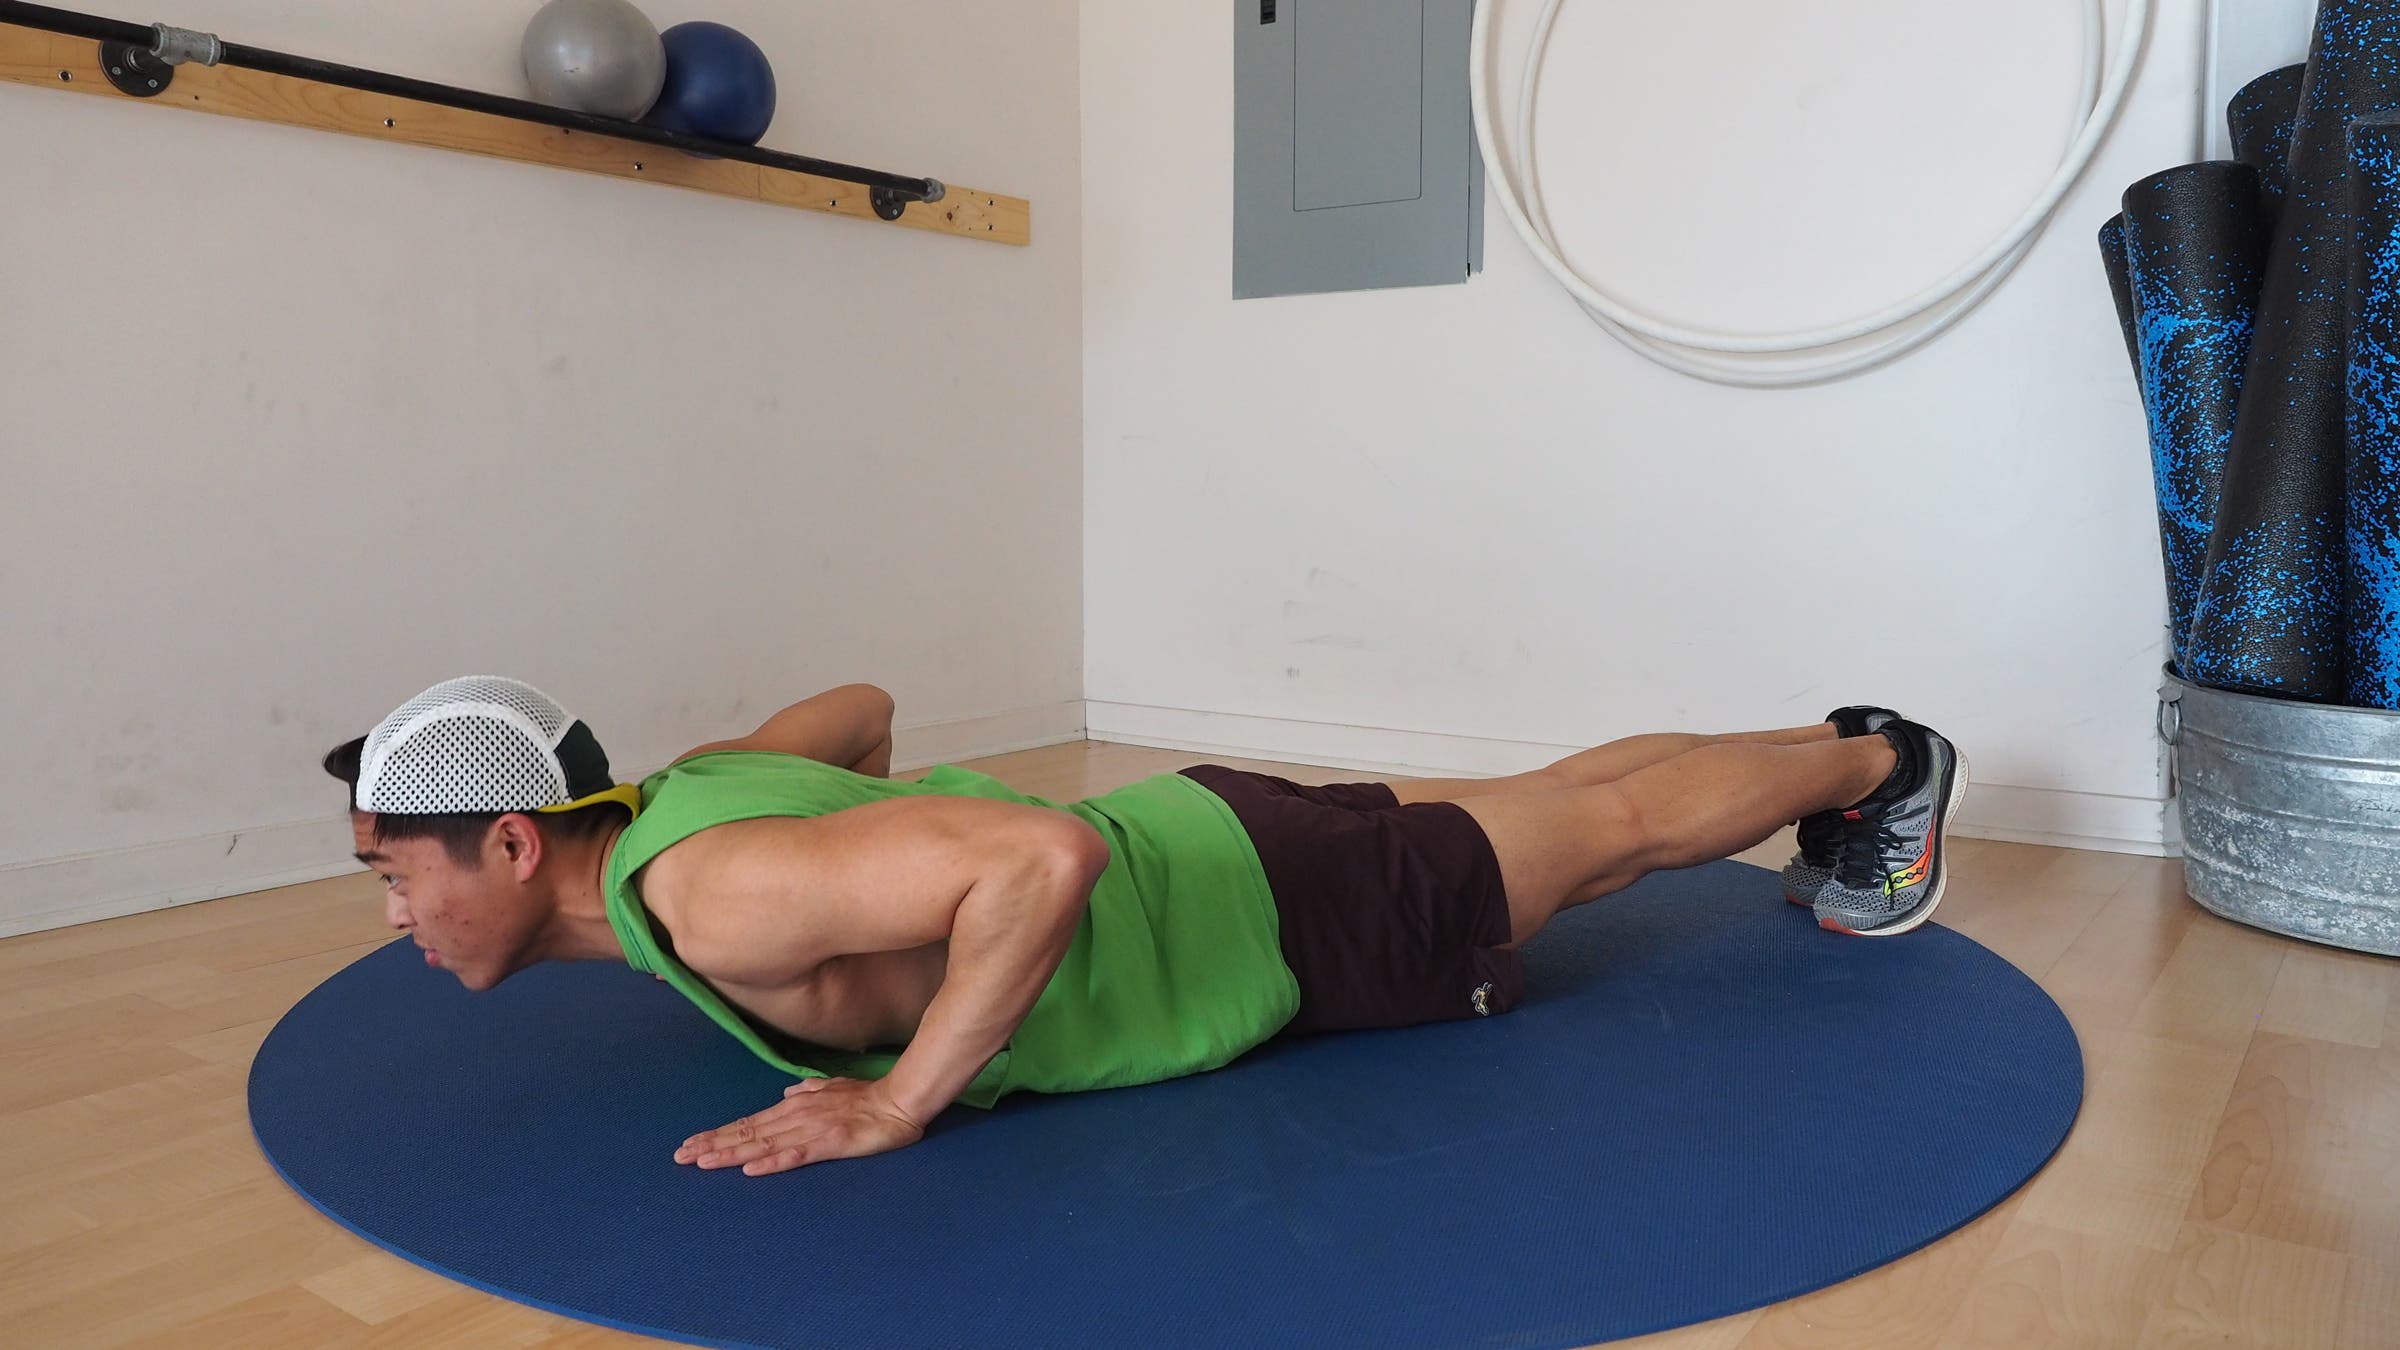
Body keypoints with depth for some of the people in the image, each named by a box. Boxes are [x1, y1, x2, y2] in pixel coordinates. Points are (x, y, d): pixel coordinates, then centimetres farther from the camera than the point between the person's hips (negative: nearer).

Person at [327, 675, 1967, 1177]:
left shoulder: (705, 891, -31)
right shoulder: (694, 784, -3)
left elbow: (1047, 851, -42)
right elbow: (861, 707, 17)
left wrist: (897, 1101, -32)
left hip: (1269, 916, -7)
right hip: (1208, 837, 8)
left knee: (1614, 828, 14)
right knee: (1548, 805, 24)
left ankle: (1887, 763, 38)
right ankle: (1833, 743, 45)